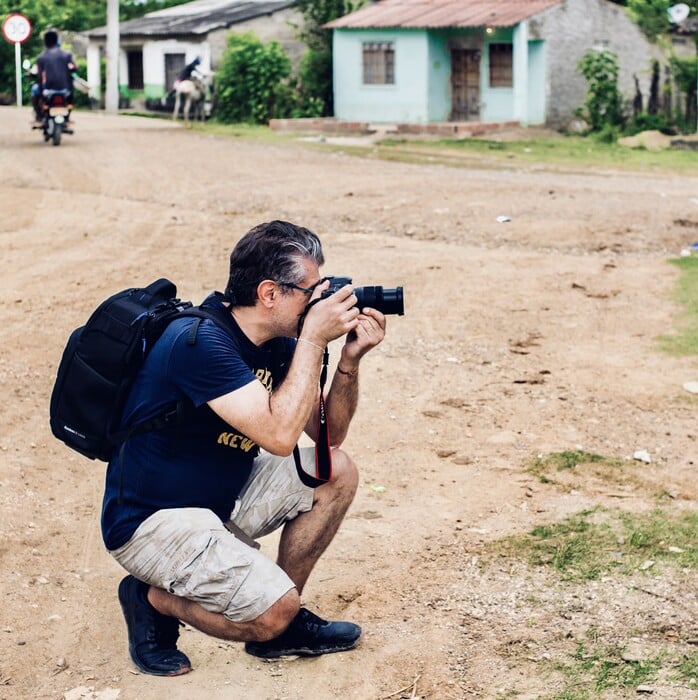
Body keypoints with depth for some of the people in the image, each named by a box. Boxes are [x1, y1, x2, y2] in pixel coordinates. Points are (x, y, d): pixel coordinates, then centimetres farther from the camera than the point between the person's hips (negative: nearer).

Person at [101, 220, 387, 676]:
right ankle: (152, 598, 4)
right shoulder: (200, 342, -26)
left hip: (223, 496, 9)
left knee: (336, 473, 0)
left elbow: (328, 434, 5)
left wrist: (350, 360, -10)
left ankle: (282, 624, 10)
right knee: (274, 610, -22)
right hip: (152, 519, -9)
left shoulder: (276, 344, 1)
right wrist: (314, 337, -26)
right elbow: (279, 434, -32)